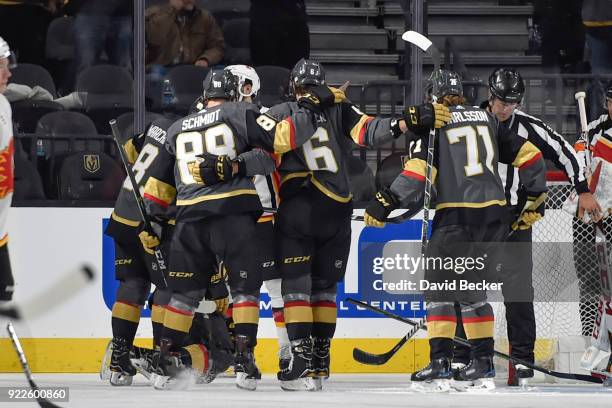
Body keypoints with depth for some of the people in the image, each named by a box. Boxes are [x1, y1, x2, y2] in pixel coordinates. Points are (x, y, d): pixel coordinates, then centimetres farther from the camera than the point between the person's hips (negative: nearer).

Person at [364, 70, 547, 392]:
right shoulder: (487, 119, 16)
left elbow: (418, 171, -11)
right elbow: (529, 155, 16)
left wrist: (386, 202, -10)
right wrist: (535, 199, 24)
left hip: (455, 215, -5)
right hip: (494, 215, 5)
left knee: (440, 288, 1)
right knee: (474, 290, 14)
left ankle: (440, 366, -8)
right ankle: (483, 366, 12)